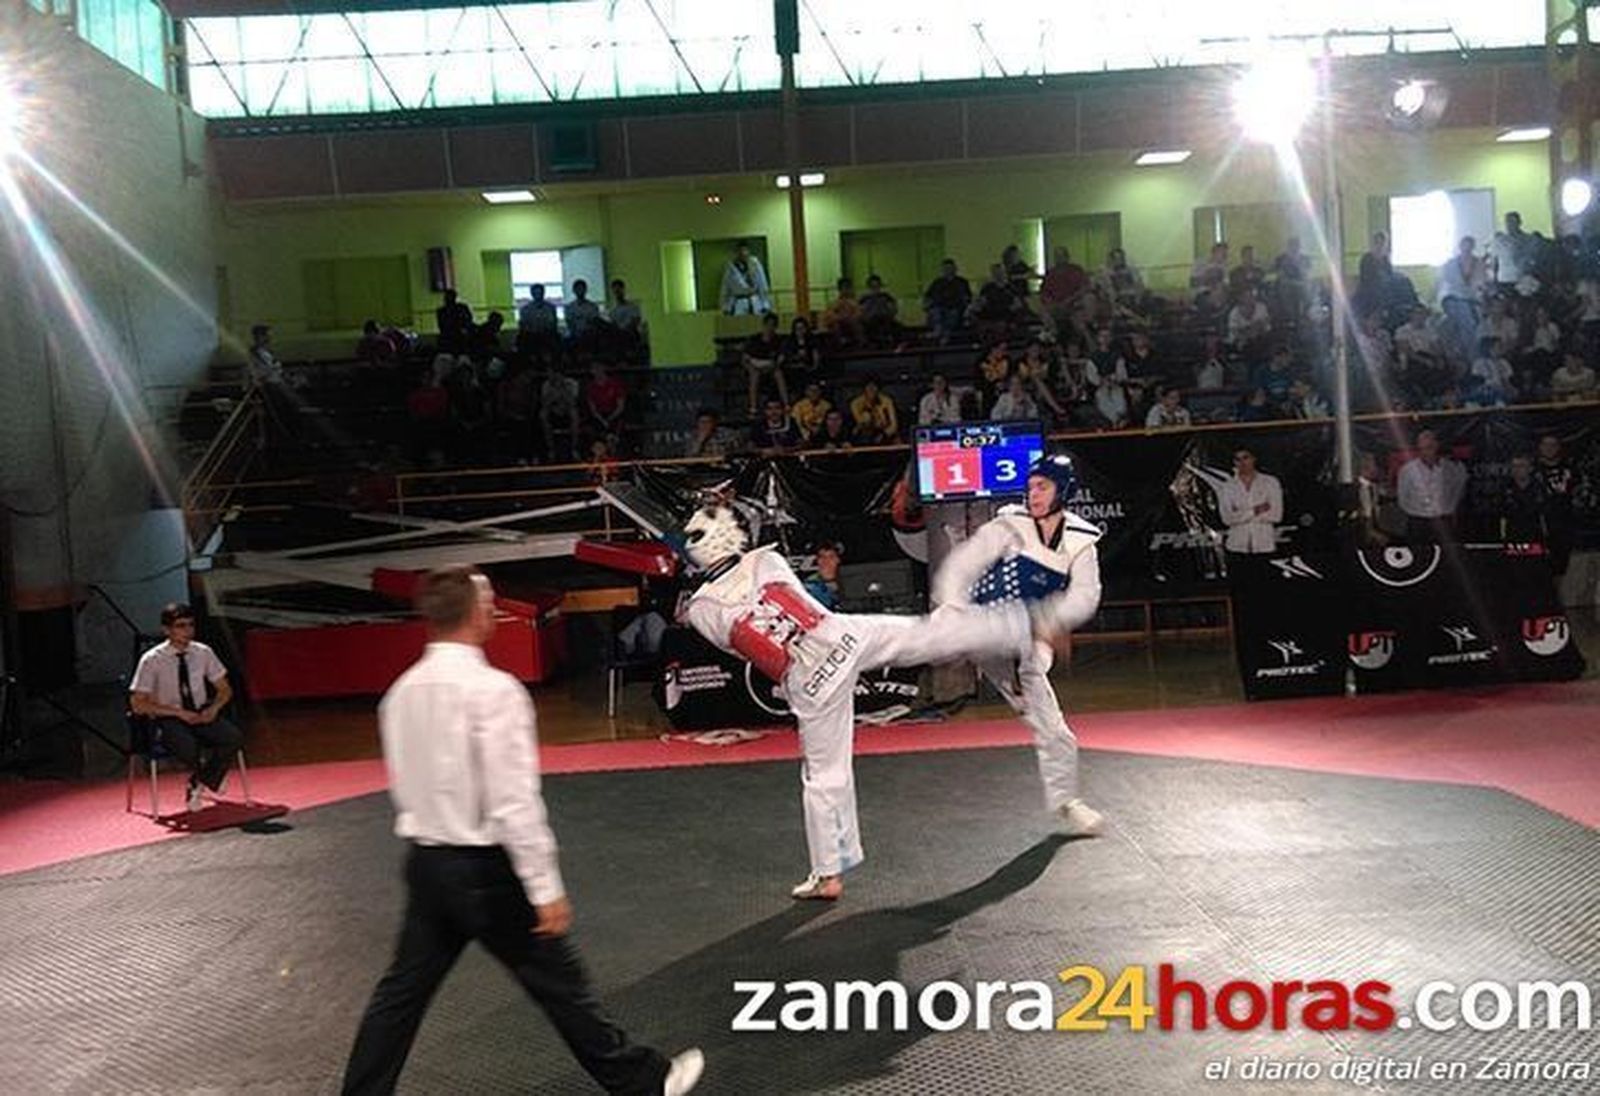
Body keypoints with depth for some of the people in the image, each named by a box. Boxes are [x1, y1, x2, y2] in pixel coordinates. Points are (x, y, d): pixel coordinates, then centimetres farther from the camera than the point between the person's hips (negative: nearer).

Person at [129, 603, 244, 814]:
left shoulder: (203, 653, 0)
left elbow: (224, 690, 10)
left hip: (201, 715, 4)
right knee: (189, 747, -35)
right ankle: (209, 780, -1)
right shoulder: (152, 660, -10)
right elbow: (138, 705, -11)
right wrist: (179, 713, -19)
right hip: (169, 720, -3)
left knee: (235, 737, -25)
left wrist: (213, 708, -11)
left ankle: (198, 785, -7)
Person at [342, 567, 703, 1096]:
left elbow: (404, 782, 12)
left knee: (403, 989, 16)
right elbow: (514, 801, -22)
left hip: (426, 863, 7)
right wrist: (546, 889, -16)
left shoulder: (402, 691, 3)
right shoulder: (491, 689, -21)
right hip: (485, 869, -6)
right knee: (559, 981, 7)